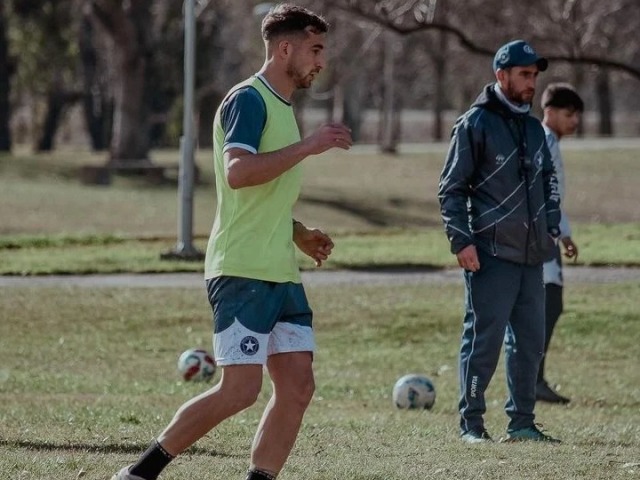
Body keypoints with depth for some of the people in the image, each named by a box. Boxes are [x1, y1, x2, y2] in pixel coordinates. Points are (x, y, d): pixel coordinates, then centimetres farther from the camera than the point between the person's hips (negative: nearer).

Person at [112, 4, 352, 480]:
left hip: (282, 275, 9)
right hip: (242, 273, -9)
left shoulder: (283, 107, 20)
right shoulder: (248, 99, -9)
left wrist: (300, 234, 16)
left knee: (298, 387, 0)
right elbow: (237, 172, -26)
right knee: (240, 390, -12)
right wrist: (308, 146, -23)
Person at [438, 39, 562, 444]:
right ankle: (471, 422, 2)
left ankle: (522, 422, 15)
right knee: (484, 338, -6)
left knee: (530, 341, 7)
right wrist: (461, 241, -13)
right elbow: (451, 189, -6)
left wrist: (551, 228, 13)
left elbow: (549, 182, 26)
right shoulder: (475, 125, -4)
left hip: (532, 254, 7)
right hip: (490, 254, -7)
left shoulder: (534, 129, 17)